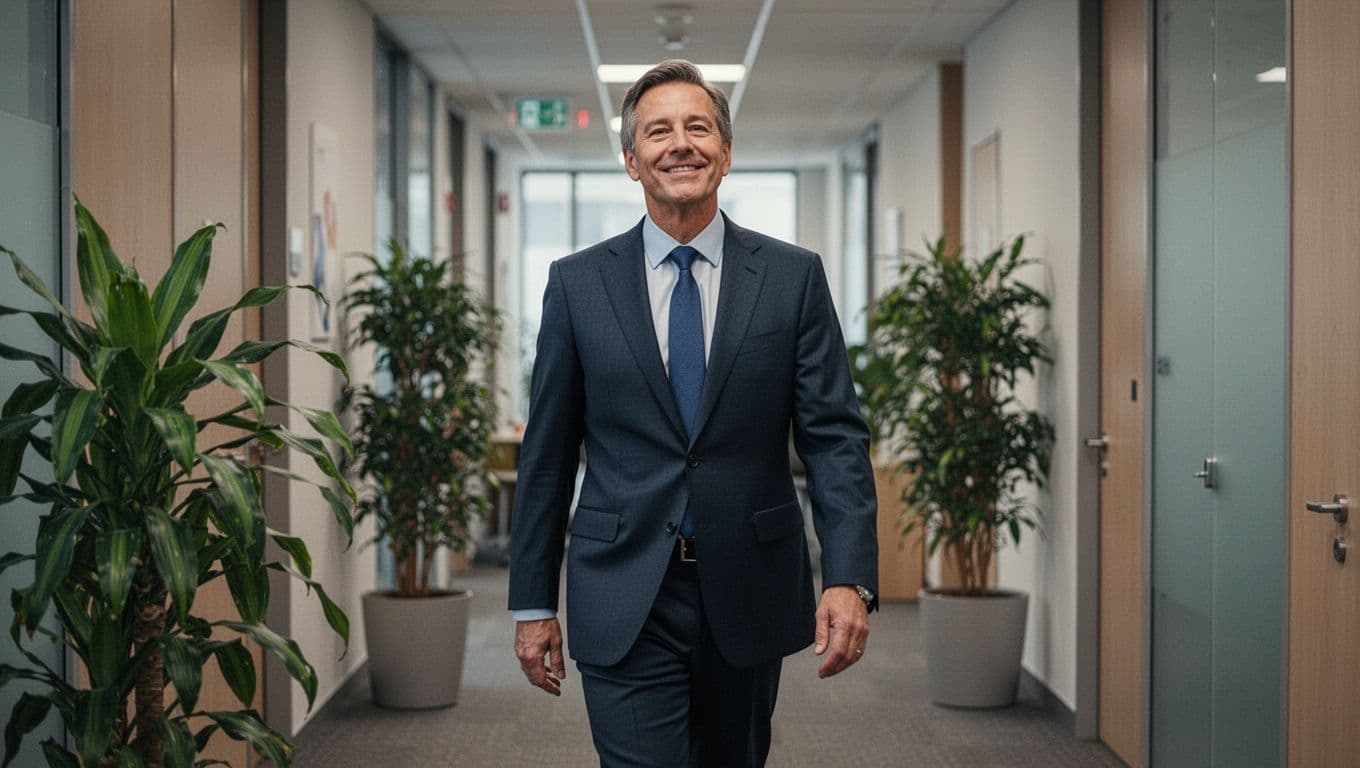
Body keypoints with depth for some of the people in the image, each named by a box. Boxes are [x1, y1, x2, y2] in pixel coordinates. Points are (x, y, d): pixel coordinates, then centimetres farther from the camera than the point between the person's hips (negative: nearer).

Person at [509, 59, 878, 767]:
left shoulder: (793, 277, 2)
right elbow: (546, 452, 5)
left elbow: (834, 436, -3)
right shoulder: (577, 283, 2)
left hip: (749, 595, 1)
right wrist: (532, 604, 4)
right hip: (623, 601, -1)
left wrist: (849, 577, -16)